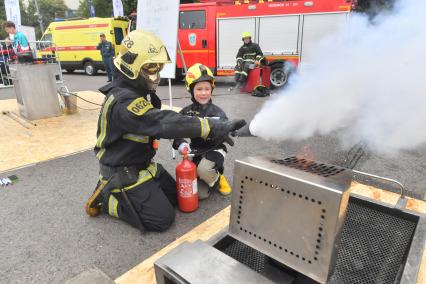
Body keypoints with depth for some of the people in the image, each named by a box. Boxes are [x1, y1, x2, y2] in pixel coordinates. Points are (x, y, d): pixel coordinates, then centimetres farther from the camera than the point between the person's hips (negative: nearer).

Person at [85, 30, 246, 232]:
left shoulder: (137, 90, 2)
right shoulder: (124, 101, -31)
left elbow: (155, 123, 7)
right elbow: (164, 123, -42)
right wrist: (216, 128, -44)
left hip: (142, 164, 9)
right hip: (124, 173, -9)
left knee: (174, 197, 17)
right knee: (162, 219, -6)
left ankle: (113, 190, 21)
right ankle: (106, 198, 7)